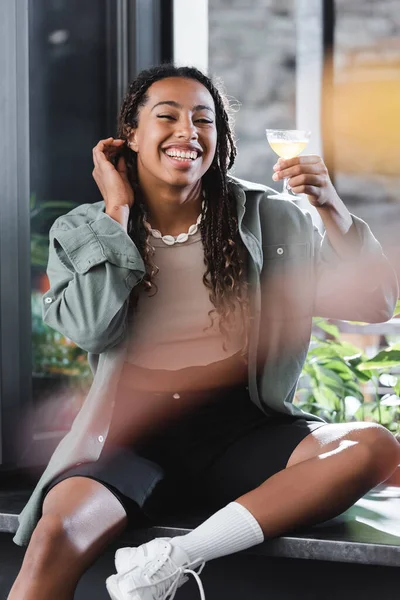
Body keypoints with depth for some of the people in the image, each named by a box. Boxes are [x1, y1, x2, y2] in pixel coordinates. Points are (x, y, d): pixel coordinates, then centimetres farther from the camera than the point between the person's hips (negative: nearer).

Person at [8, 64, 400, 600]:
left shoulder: (268, 220, 6)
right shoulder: (81, 232, 7)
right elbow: (92, 329, -12)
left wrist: (332, 208, -14)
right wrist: (118, 212, -5)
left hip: (243, 432, 2)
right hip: (132, 435, -1)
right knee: (56, 535, -33)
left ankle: (180, 557, -31)